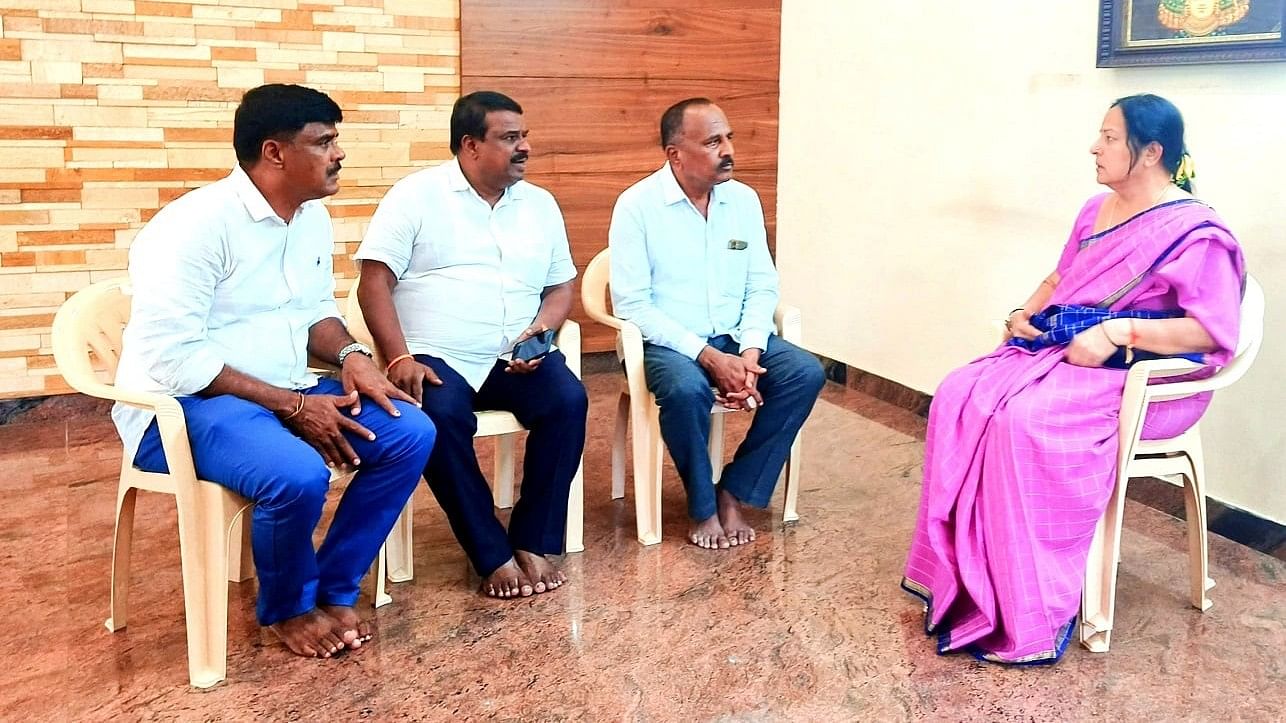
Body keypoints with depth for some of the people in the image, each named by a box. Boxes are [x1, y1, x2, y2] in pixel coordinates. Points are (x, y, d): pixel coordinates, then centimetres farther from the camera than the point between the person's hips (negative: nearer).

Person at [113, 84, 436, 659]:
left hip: (285, 393, 8)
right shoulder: (194, 225, -19)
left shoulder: (314, 218, 7)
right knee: (299, 475, -35)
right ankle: (287, 608, -2)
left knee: (410, 434, -11)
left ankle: (333, 590, 2)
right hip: (185, 403, -8)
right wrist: (292, 406, -23)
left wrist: (351, 357, -5)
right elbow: (173, 357, -24)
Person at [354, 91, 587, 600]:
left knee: (568, 399, -25)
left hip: (515, 360, 4)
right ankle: (494, 558, -22)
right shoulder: (416, 195, 0)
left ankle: (534, 543, -15)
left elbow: (560, 287, 16)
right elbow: (374, 283, -5)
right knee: (443, 416, -34)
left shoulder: (540, 204, 13)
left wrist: (540, 330, -6)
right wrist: (399, 358, -18)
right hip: (437, 358, -3)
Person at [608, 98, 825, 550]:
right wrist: (708, 357, -22)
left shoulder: (744, 200, 4)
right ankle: (702, 508, -10)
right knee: (687, 389, -36)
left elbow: (762, 287, 5)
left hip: (734, 339, 5)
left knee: (806, 373, -19)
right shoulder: (637, 206, -11)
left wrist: (750, 353, -14)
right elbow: (631, 305, -15)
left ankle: (733, 494, -6)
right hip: (667, 342, -5)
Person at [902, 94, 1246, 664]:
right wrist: (1027, 312, 7)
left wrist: (1119, 330, -26)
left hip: (1143, 378, -8)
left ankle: (1029, 616, -24)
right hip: (1061, 351, 8)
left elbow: (1215, 330, -19)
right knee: (959, 396, -16)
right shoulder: (1096, 211, 15)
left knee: (1025, 421, -34)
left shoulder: (1195, 232, -10)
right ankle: (956, 578, -13)